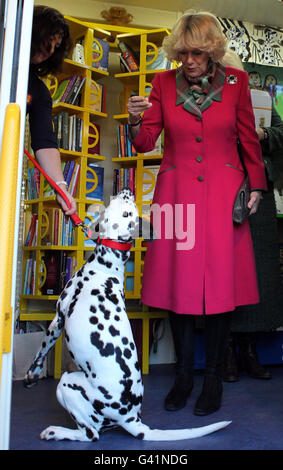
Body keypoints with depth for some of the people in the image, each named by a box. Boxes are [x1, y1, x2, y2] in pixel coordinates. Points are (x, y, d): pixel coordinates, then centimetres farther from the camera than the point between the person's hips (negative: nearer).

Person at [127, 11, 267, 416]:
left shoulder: (236, 82, 5)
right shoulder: (163, 83, 6)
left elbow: (249, 139, 11)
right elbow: (146, 143, 3)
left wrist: (256, 186, 5)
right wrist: (136, 122, -18)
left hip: (223, 192, 0)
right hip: (178, 193, 1)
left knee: (220, 282, 0)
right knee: (180, 281, 1)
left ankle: (214, 376, 15)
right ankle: (184, 372, 18)